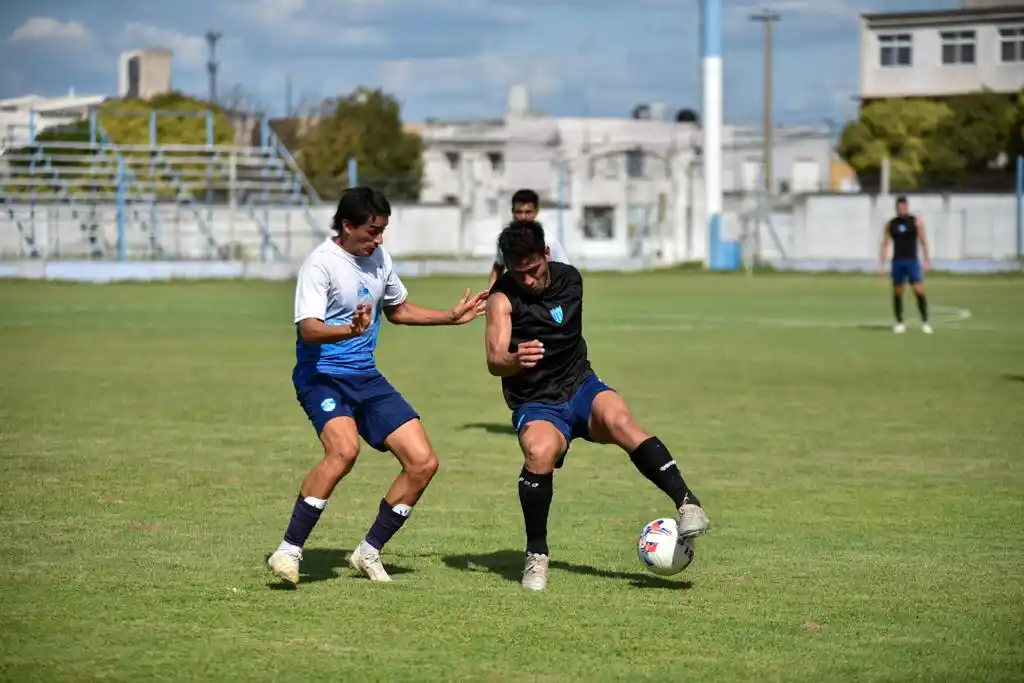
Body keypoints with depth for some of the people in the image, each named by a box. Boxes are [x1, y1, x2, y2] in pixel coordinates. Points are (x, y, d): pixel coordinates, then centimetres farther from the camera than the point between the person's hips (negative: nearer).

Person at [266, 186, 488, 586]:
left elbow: (397, 309, 28)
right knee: (344, 449, -35)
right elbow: (309, 330, -27)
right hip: (322, 376, -8)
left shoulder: (378, 257, 10)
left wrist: (452, 317, 26)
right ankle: (288, 552, -28)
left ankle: (369, 553, 12)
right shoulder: (321, 264, -14)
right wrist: (351, 330, -45)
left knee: (423, 462, -2)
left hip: (366, 378, 8)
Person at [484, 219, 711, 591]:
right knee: (540, 452, -35)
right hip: (536, 404, -2)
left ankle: (687, 504, -37)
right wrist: (515, 359, -45)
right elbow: (494, 362, -27)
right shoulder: (502, 297, -12)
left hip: (581, 387, 3)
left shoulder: (570, 279, 2)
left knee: (619, 419, -32)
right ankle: (536, 556, -17)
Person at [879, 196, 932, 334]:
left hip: (912, 261, -2)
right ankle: (899, 323, 11)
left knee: (919, 291, -10)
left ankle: (925, 322, -2)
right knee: (897, 293, 2)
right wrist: (882, 264, 2)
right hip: (897, 261, 2)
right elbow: (885, 245, 9)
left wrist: (927, 261, -7)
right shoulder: (890, 224, 8)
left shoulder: (916, 222, 2)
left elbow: (923, 242, 0)